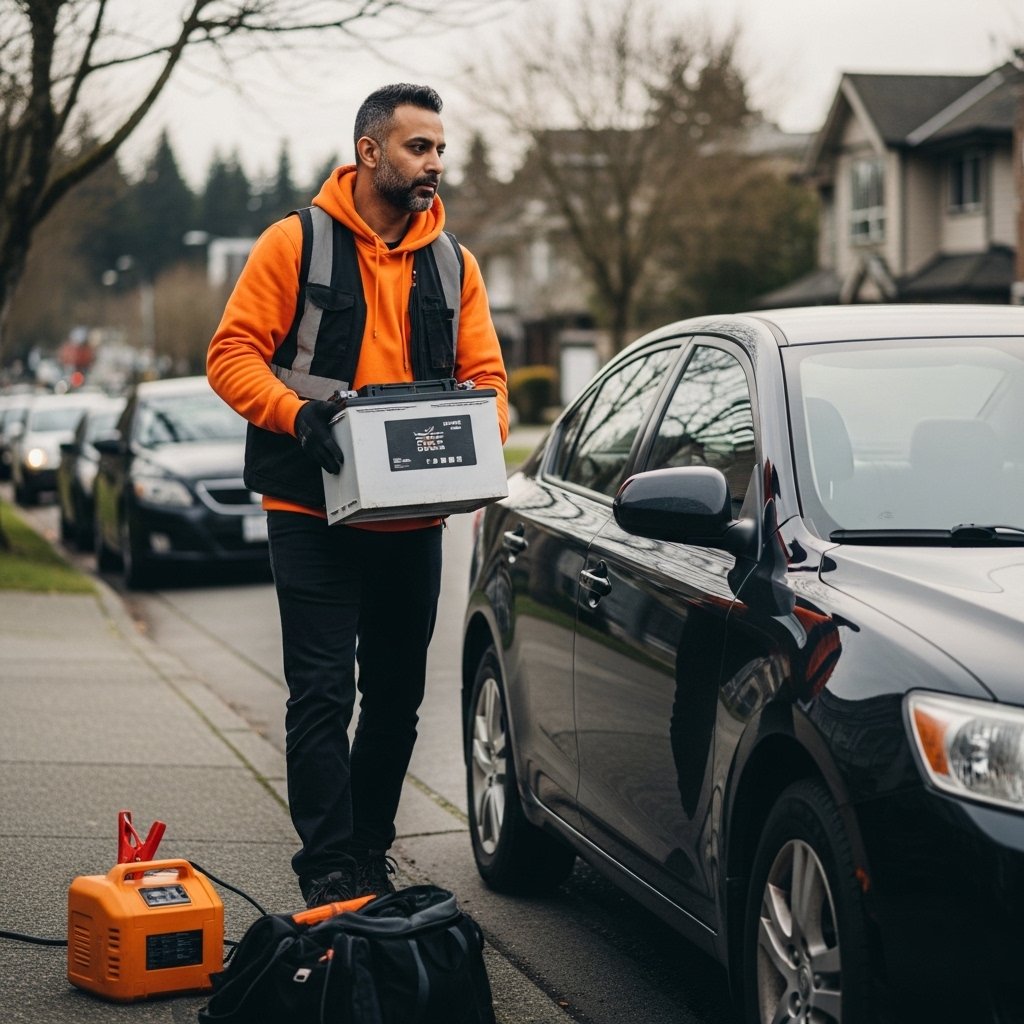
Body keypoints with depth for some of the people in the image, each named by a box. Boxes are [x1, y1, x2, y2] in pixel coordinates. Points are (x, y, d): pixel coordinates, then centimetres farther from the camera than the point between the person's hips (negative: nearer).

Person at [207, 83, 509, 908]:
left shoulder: (453, 264, 11)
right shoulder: (297, 243, -3)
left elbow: (484, 373, 9)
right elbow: (233, 352, -7)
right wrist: (296, 414, -23)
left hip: (414, 518, 5)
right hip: (315, 511, -5)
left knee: (397, 697, 13)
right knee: (323, 693, -6)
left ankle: (371, 852, 27)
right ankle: (329, 870, 1)